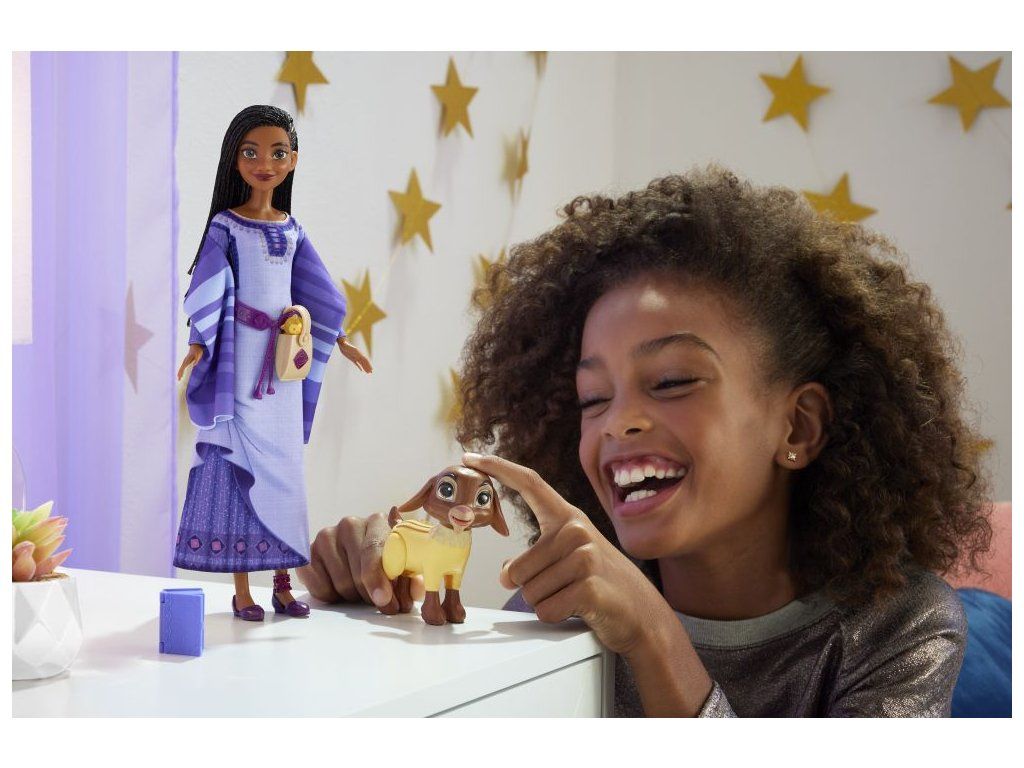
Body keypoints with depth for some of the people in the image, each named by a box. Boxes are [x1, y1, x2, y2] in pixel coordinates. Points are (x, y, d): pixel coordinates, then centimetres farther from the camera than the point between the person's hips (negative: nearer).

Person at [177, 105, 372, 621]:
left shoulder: (291, 230, 10)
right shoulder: (225, 225, -3)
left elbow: (317, 293, 18)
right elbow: (209, 291, -10)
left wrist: (341, 341, 21)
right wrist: (198, 345, -22)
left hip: (285, 363, 5)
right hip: (240, 364, -4)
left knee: (284, 467, 7)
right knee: (241, 466, -3)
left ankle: (283, 582, 15)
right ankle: (241, 591, 3)